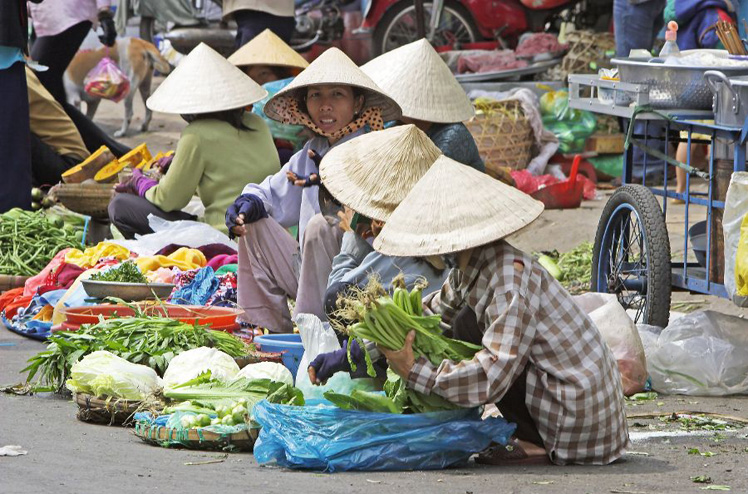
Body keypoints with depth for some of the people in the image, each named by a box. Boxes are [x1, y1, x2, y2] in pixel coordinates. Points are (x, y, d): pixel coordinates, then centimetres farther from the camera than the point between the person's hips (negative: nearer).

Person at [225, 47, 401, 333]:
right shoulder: (312, 152, 12)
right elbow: (275, 193, 26)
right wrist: (250, 203, 2)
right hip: (309, 274, 8)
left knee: (320, 226, -30)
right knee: (254, 225, 3)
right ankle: (265, 328, 1)